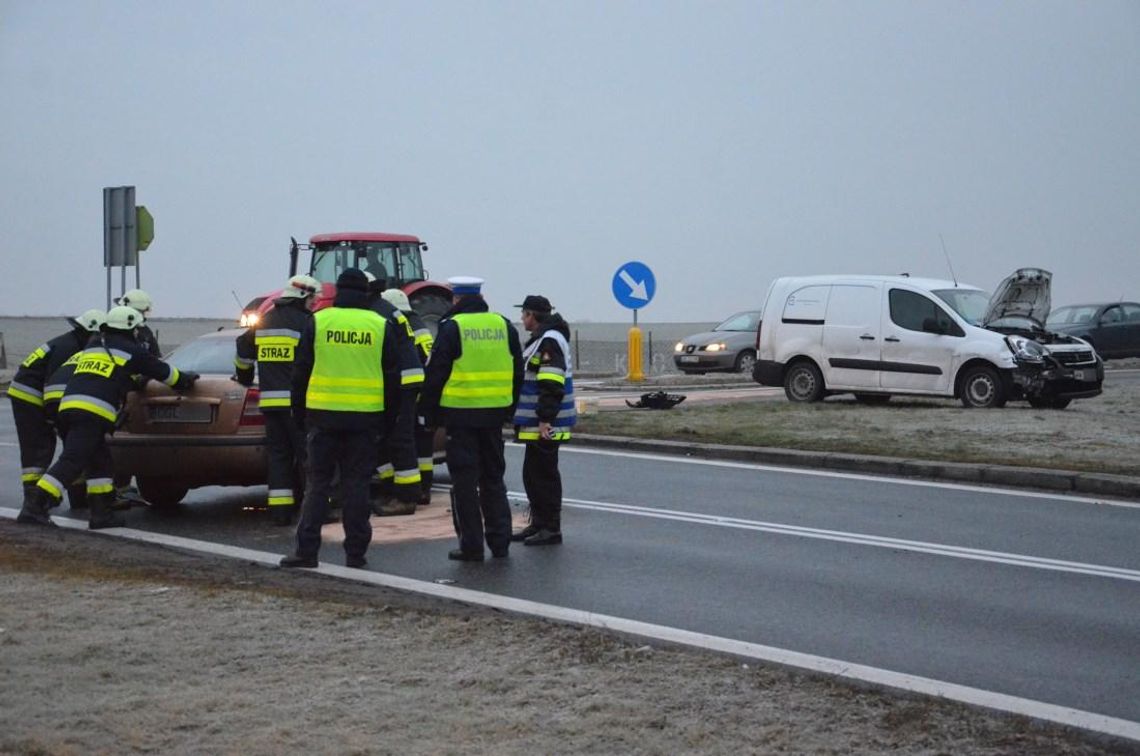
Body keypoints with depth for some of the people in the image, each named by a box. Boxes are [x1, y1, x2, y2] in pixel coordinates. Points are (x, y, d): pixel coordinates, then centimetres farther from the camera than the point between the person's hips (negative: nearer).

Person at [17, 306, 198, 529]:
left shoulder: (93, 344, 29)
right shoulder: (131, 351, 10)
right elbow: (163, 371, 22)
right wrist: (186, 378, 42)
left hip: (68, 405, 8)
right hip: (93, 412, -8)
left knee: (99, 461, 17)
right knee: (71, 462, -13)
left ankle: (101, 512, 13)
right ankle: (34, 508, -23)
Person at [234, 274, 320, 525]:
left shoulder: (264, 322, 16)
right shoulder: (304, 322, -7)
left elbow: (244, 350, 27)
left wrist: (245, 378, 41)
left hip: (270, 400, 6)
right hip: (296, 401, -6)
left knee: (278, 453, 9)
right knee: (309, 453, -1)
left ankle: (280, 509, 6)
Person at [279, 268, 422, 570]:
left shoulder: (318, 321, 1)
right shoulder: (381, 326, 3)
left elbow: (301, 371, 4)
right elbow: (398, 374, 6)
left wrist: (299, 413, 14)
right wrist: (396, 417, 13)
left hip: (323, 415, 0)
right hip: (365, 418, 0)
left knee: (317, 482, 4)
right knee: (356, 484, 5)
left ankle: (306, 550, 0)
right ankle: (356, 552, 5)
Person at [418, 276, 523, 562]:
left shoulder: (451, 328, -9)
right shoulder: (504, 326, 7)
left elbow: (436, 375, -9)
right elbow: (517, 374, 12)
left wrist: (429, 413, 0)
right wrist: (508, 410, 20)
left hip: (460, 413, -5)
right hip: (494, 414, 5)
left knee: (465, 482, 2)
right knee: (493, 478, 14)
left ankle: (471, 545, 3)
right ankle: (500, 542, 15)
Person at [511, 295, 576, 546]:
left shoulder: (550, 341, -16)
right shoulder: (542, 339, 19)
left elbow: (551, 386, -24)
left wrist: (545, 419, -25)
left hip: (545, 425, -11)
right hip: (537, 423, 11)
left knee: (544, 474, -6)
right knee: (533, 474, 15)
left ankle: (551, 528, -1)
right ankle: (538, 524, 23)